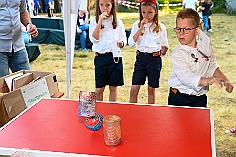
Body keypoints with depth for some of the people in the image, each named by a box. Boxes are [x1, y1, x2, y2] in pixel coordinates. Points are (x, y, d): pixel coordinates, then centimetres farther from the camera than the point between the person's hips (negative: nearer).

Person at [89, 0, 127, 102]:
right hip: (100, 57, -1)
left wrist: (121, 43, -15)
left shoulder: (118, 22, 5)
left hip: (115, 56, 1)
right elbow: (94, 39, -11)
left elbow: (124, 39, 8)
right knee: (99, 88, 4)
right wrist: (100, 22, -16)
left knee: (113, 87, 8)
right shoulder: (94, 21, 2)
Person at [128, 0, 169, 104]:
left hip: (155, 59, -1)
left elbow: (165, 45, 5)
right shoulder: (137, 25, 3)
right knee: (134, 89, -2)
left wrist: (163, 50, -18)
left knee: (151, 89, 9)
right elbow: (131, 43, -8)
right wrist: (141, 28, -14)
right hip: (141, 57, 1)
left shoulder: (161, 27, 0)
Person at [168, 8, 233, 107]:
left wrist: (225, 81, 5)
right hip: (178, 99, -3)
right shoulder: (177, 54, -16)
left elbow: (213, 68, 19)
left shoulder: (207, 48, 2)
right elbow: (185, 77, -31)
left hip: (200, 98, 3)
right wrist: (206, 81, -45)